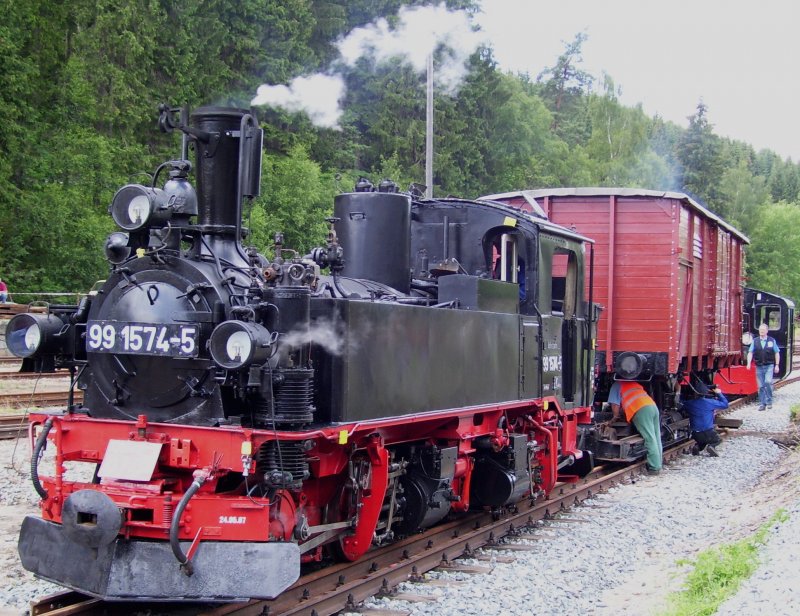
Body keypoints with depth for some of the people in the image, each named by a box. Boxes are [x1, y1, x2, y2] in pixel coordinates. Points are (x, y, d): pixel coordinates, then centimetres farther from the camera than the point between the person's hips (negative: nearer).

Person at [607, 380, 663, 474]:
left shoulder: (617, 385, 16)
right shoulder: (635, 383, 35)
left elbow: (615, 404, 10)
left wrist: (615, 417, 25)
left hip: (641, 410, -7)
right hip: (653, 406, 7)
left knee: (650, 440, -10)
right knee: (656, 439, 9)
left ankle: (654, 468, -12)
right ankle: (658, 465, 13)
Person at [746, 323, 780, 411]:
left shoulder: (772, 341, 3)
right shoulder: (755, 341, 5)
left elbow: (777, 353, 7)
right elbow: (750, 352, 0)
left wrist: (777, 365, 2)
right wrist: (749, 363, -15)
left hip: (769, 366, -2)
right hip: (759, 367, 2)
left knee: (768, 382, -19)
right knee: (761, 386, 3)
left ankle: (769, 401, -5)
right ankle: (762, 404, 11)